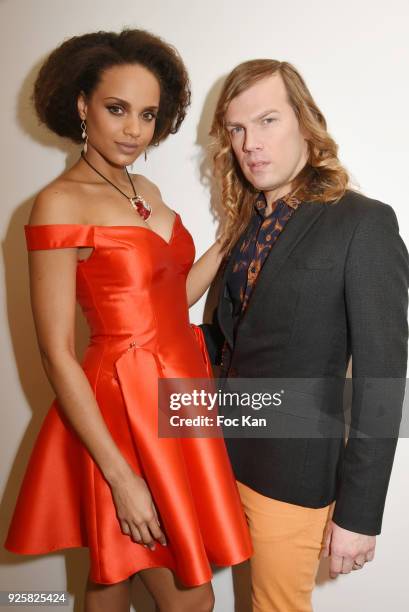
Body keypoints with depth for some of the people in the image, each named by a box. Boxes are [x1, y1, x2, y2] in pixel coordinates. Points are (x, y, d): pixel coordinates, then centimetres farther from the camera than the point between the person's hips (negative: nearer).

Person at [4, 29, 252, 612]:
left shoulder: (145, 190, 9)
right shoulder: (60, 203, -14)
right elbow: (56, 354, -16)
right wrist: (121, 475, -17)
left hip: (176, 394, 7)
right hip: (124, 408, -7)